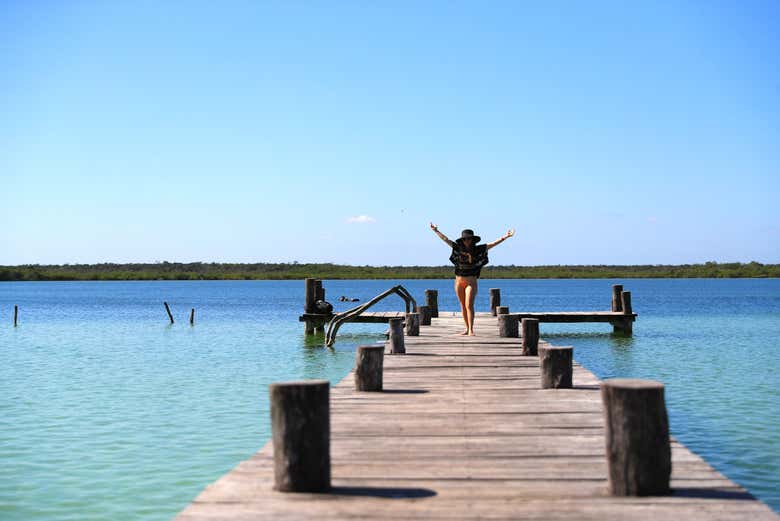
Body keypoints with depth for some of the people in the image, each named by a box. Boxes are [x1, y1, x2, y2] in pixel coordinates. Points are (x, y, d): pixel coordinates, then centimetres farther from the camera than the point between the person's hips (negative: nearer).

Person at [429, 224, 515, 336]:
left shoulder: (478, 249, -3)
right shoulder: (458, 248, 3)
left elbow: (493, 244, -5)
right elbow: (445, 239, 13)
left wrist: (505, 237, -12)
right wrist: (436, 231, 21)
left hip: (471, 282, -3)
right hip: (459, 281, 3)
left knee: (469, 305, -13)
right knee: (463, 306, 9)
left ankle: (471, 330, -16)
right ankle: (467, 329, 17)